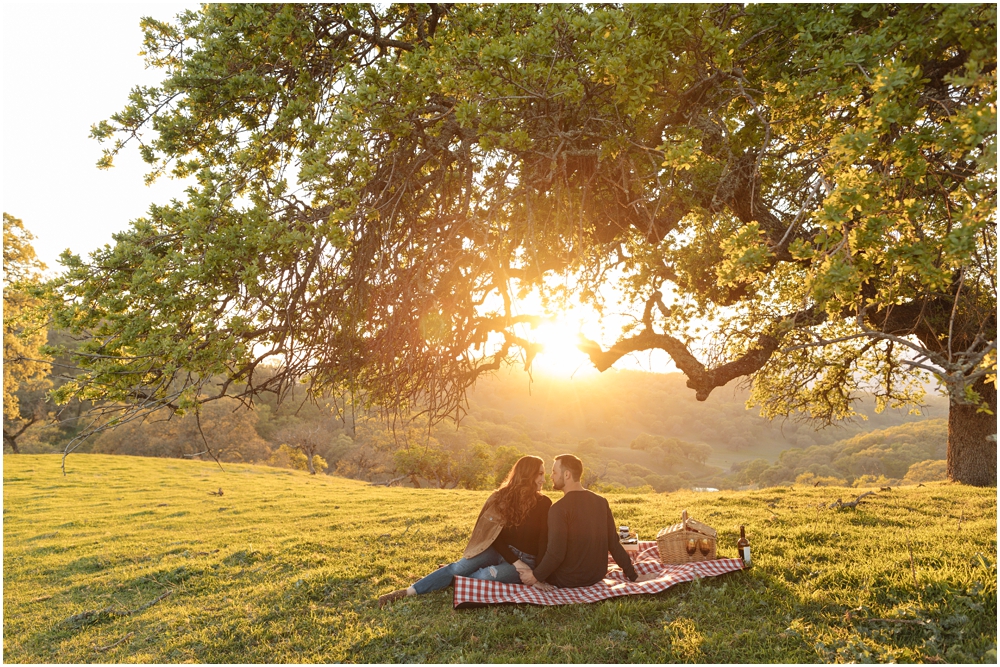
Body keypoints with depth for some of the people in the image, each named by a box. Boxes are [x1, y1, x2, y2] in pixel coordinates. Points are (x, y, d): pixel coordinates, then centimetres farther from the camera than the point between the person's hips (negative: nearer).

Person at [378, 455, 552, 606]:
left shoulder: (544, 504, -9)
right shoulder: (503, 497, -5)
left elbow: (545, 540, -9)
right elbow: (496, 535, -6)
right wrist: (514, 561, -18)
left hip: (526, 560, -2)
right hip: (500, 550, 2)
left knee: (488, 575, -30)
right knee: (460, 566, -21)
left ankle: (453, 579, -4)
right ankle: (408, 592, -21)